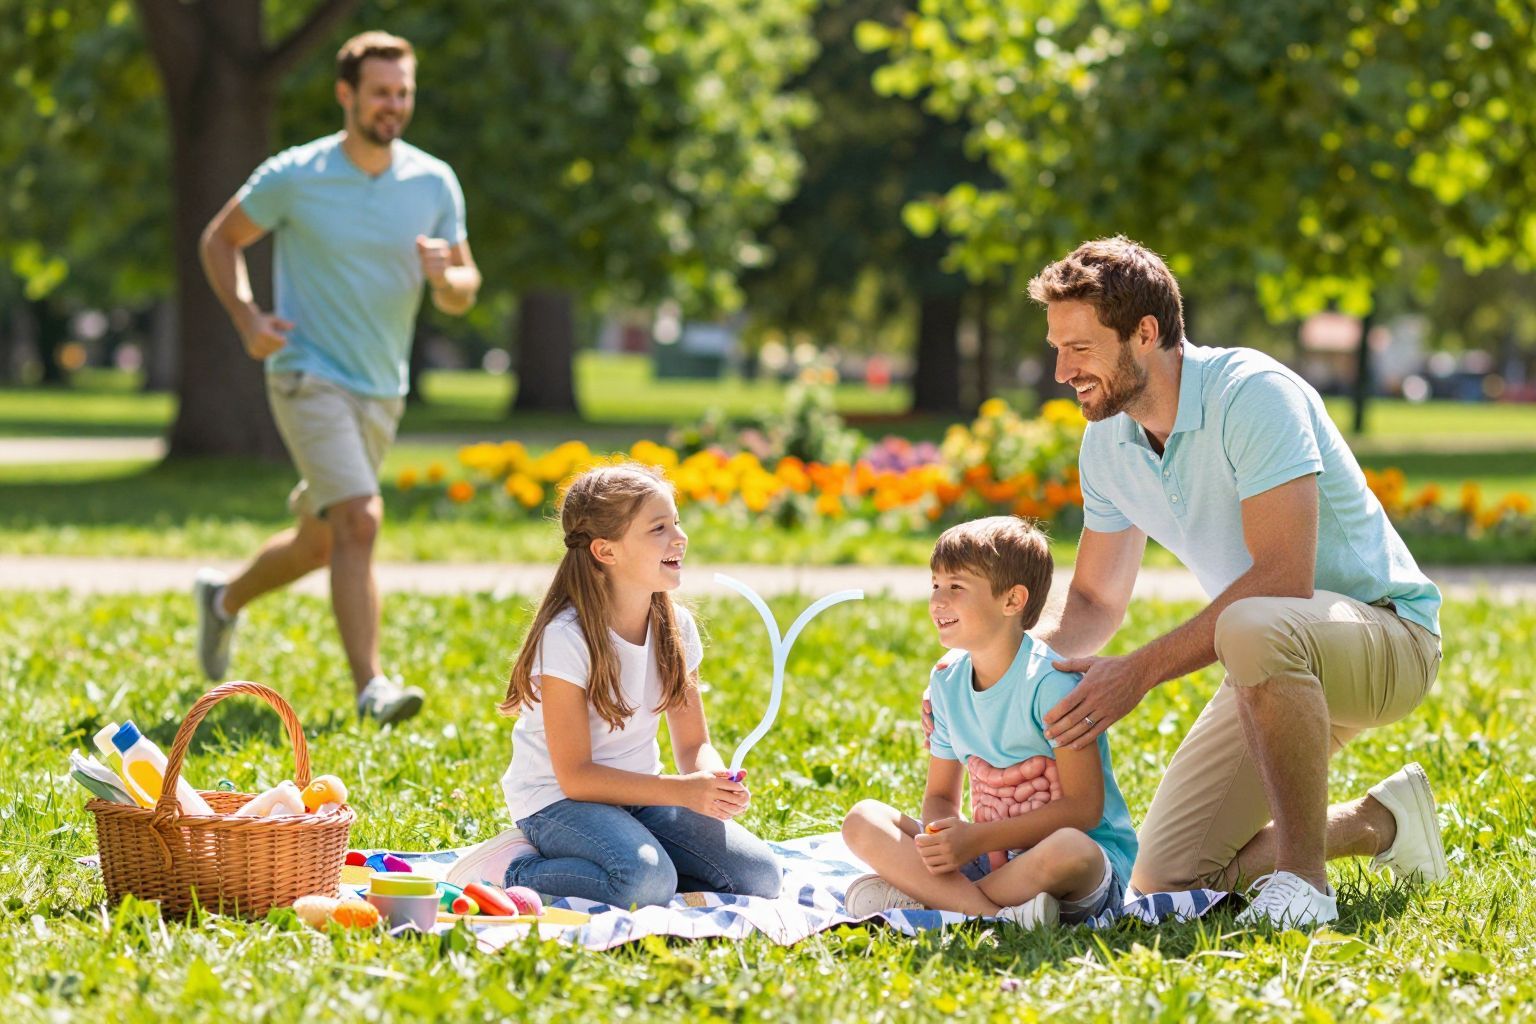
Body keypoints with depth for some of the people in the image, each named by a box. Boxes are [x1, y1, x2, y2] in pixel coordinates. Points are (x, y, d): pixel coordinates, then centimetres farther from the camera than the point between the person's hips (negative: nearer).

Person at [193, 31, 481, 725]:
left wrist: (445, 277, -18)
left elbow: (464, 292, 6)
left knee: (318, 543, 17)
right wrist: (246, 318, -11)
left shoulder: (435, 183, 0)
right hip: (309, 376, -5)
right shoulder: (293, 177, -9)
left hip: (382, 392, 5)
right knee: (359, 520, -22)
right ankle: (370, 687, -22)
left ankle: (225, 598, 45)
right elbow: (219, 239, 5)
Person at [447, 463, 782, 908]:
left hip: (637, 795, 7)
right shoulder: (566, 638, -20)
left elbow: (694, 744, 6)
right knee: (648, 883, -35)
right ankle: (513, 872, -10)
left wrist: (714, 784, -19)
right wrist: (682, 791, -28)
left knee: (761, 876, -9)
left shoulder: (675, 627, 0)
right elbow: (576, 776, -20)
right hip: (558, 801, -7)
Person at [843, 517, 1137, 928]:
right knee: (863, 819, -9)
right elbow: (940, 795, 13)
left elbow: (1083, 807, -18)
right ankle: (998, 916, -26)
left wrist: (976, 838, -20)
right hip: (989, 859, 7)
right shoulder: (947, 680, 5)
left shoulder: (1050, 681, -16)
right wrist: (939, 838, -13)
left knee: (1068, 849, -42)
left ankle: (922, 899, -22)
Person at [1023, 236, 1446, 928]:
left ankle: (1302, 876, -25)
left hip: (1388, 632, -8)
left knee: (1253, 628, -42)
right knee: (1165, 882, -3)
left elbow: (1283, 579, -31)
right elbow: (1093, 605, 12)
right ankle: (1379, 822, 17)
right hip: (1279, 666, 8)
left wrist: (1142, 670, -32)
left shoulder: (1252, 393, -23)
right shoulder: (1106, 444, 2)